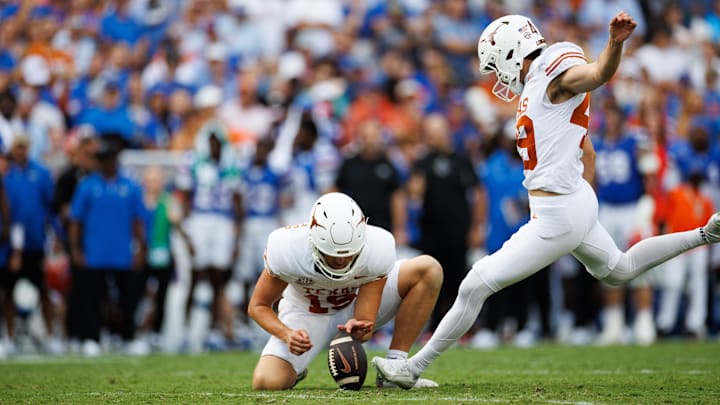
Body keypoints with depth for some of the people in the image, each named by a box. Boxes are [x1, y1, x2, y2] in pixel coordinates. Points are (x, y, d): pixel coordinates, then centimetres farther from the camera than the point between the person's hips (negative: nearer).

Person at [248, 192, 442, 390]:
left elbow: (365, 322, -26)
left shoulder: (378, 247, -33)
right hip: (307, 313, -1)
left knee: (428, 269, -21)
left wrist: (360, 328, -51)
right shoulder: (287, 249, -34)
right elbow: (258, 306, -18)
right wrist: (287, 334, -37)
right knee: (267, 382, -26)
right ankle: (294, 369, 14)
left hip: (357, 309, 1)